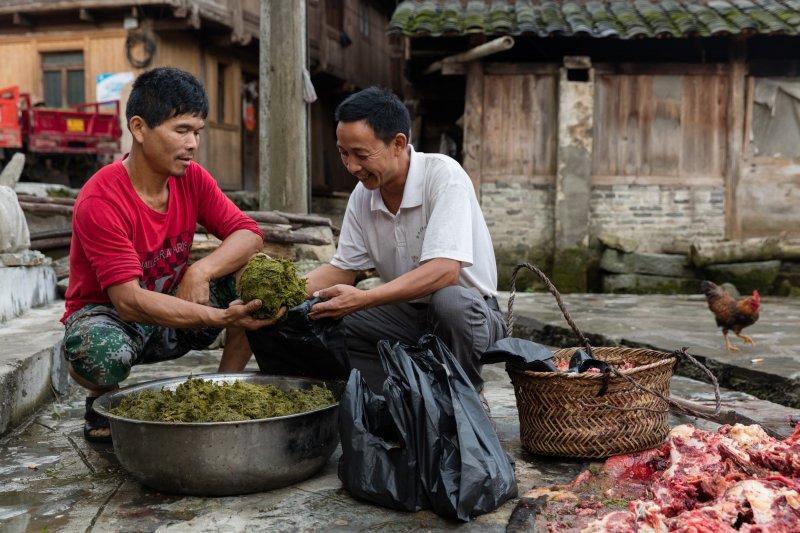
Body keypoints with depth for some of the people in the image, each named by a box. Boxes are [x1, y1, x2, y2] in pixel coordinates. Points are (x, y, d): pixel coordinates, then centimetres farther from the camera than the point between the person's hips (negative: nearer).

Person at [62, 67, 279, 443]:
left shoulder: (192, 178, -7)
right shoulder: (99, 201, -26)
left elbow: (249, 235, -9)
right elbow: (128, 301, -33)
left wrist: (201, 271, -30)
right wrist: (221, 318, -44)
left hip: (173, 307, 5)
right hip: (107, 315, -5)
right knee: (105, 355, -40)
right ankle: (102, 402, -1)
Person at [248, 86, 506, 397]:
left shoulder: (442, 175, -20)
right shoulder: (363, 195, 0)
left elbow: (444, 271, -32)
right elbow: (342, 269, 7)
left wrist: (364, 299, -39)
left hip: (469, 312, -4)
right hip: (404, 314, 5)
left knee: (449, 300, -42)